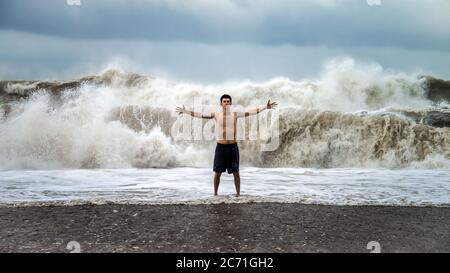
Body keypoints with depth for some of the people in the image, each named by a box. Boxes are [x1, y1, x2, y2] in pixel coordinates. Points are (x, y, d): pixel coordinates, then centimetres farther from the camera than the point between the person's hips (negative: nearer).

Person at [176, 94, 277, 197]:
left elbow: (252, 112, 0)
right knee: (217, 172, 3)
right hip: (220, 147, 0)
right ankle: (215, 193, 15)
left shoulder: (235, 115, 3)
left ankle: (238, 193, 13)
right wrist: (185, 111, -9)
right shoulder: (216, 115, 2)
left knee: (235, 172, 3)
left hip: (232, 146, 0)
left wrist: (266, 107, -6)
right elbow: (200, 115, -2)